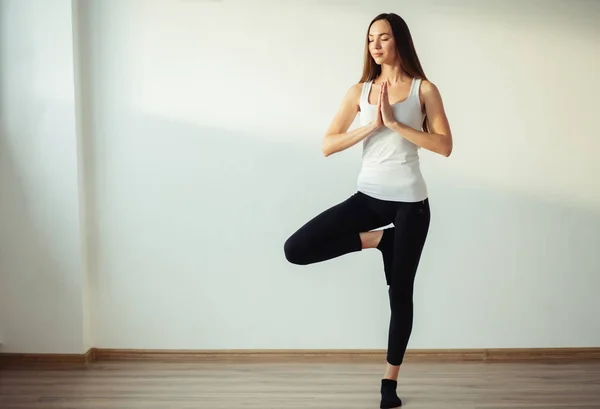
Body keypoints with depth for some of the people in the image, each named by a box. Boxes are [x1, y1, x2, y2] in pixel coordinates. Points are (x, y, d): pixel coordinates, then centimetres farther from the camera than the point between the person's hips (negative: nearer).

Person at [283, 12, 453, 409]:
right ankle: (375, 239, 5)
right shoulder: (360, 91, 6)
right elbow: (327, 145, 0)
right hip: (368, 196, 3)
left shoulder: (424, 89, 0)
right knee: (296, 250, -11)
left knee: (400, 292, 5)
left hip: (410, 201, -3)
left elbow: (445, 146, -11)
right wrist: (371, 125, -12)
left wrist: (395, 123, -16)